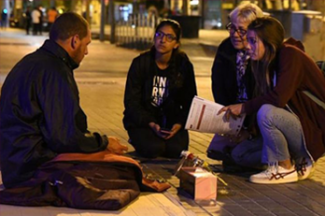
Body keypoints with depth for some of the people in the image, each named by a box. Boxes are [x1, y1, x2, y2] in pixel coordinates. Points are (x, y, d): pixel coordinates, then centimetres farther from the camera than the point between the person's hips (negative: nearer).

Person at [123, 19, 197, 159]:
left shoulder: (183, 65, 0)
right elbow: (131, 101, -8)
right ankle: (138, 141, 6)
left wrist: (179, 124, -17)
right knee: (154, 148, -29)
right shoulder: (140, 63, -6)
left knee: (176, 150, -27)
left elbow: (189, 101, 3)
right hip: (142, 120, -1)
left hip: (172, 121, 2)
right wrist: (151, 124, -22)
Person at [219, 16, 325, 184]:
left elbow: (278, 98, -27)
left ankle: (285, 169, -13)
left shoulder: (290, 55, -17)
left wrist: (244, 107, -18)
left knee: (266, 113, -32)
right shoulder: (268, 62, 8)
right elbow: (264, 98, 9)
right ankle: (299, 161, 11)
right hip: (298, 122, 9)